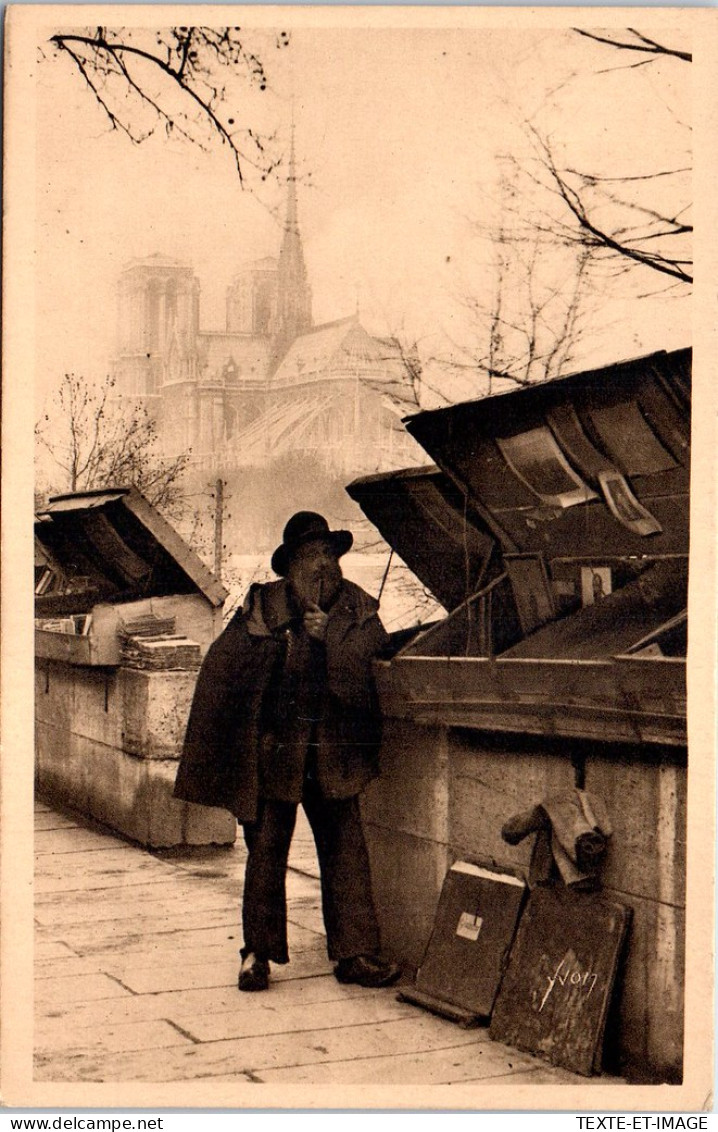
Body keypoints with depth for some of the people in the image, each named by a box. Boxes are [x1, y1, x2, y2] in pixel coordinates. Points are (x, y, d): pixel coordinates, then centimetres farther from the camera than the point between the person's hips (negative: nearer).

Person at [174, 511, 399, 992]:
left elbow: (363, 671, -6)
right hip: (274, 749, -2)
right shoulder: (264, 608, -5)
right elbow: (222, 673, -3)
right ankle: (258, 953, 16)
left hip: (334, 753, 2)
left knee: (346, 850, 3)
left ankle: (354, 953, 11)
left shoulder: (357, 609, 2)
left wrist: (329, 635, -17)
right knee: (266, 849, 4)